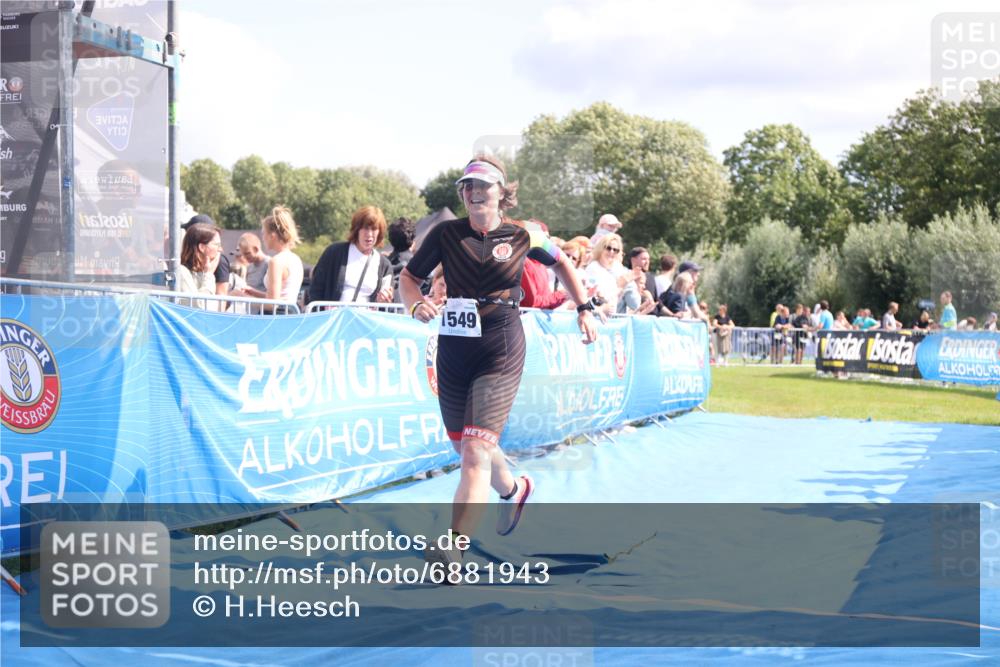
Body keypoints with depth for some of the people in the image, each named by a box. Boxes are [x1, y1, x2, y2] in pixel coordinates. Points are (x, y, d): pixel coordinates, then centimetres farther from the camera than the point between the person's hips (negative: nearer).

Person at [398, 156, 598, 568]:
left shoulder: (523, 237, -1)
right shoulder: (446, 234, 1)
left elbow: (561, 263, 18)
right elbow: (409, 276, 6)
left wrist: (584, 309, 15)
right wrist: (416, 305, -16)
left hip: (501, 353, -4)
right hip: (453, 352, 4)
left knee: (476, 452, -17)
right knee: (467, 448, 18)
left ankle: (453, 550, -22)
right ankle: (513, 490, 50)